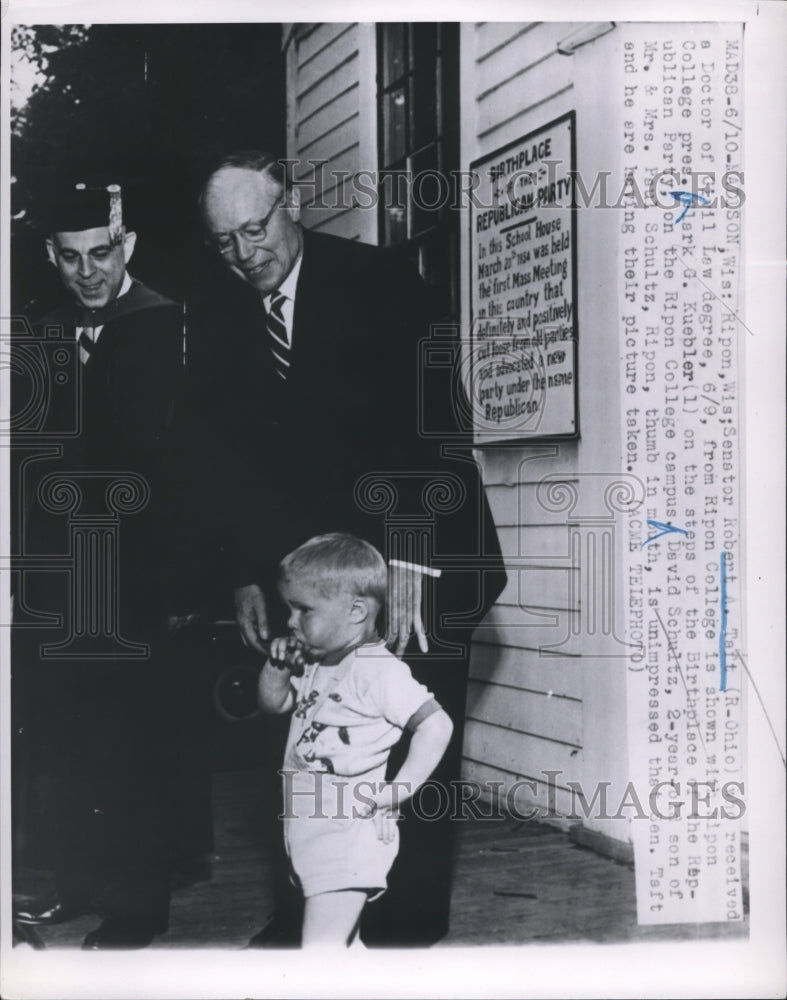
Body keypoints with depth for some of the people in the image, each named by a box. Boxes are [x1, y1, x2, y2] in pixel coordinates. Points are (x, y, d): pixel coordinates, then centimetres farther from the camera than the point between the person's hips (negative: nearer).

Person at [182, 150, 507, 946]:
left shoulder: (380, 283, -12)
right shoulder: (212, 310, 0)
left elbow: (425, 426, -19)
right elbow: (220, 452, 3)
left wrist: (409, 561, -27)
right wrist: (244, 574, -3)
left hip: (418, 554, -3)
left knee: (414, 747, -2)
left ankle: (407, 927, 8)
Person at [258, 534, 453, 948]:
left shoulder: (376, 669, -18)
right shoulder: (317, 666, 8)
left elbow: (435, 724, -23)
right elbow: (274, 702, 23)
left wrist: (398, 790, -25)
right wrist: (277, 667, 2)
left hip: (348, 833, -9)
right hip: (307, 832, 9)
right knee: (340, 941, 23)